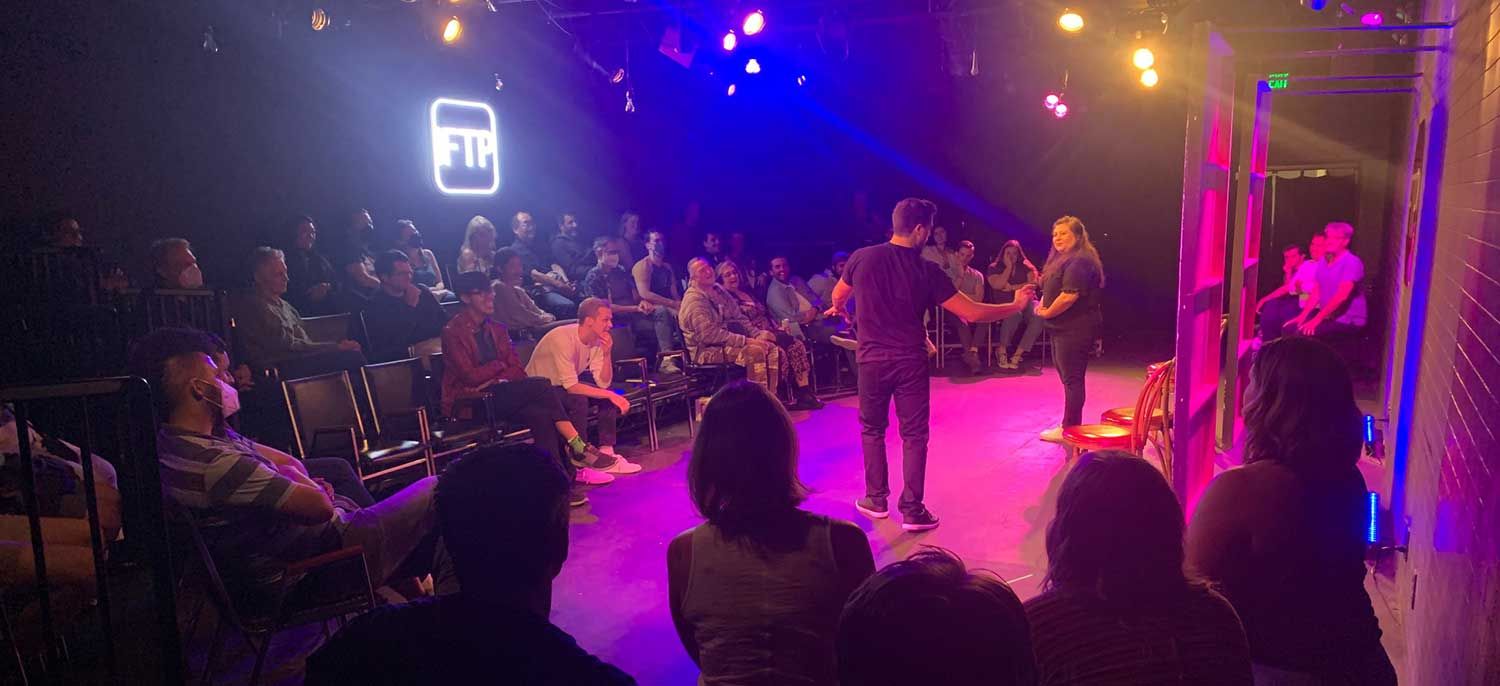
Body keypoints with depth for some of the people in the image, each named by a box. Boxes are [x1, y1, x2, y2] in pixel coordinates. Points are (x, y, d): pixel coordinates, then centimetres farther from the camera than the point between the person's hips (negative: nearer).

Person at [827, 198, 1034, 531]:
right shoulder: (926, 270, -10)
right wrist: (1016, 305, 5)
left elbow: (838, 297, 14)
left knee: (872, 430, 17)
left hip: (872, 360, 2)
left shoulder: (862, 257, -5)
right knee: (914, 435, 8)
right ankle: (912, 510, 10)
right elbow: (971, 313, -9)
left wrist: (839, 309, 39)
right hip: (910, 362, -1)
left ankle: (876, 500, 25)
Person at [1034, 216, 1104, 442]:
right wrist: (1042, 305, 2)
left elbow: (1069, 296, -26)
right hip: (1063, 329, 11)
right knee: (1068, 377, 16)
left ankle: (1070, 429, 1)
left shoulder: (1079, 261, -17)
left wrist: (1047, 313, -13)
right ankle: (1069, 426, 25)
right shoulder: (1062, 259, 17)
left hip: (1075, 330, -11)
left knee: (1072, 379, -5)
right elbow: (1050, 291, 22)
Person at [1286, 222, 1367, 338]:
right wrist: (1302, 316, -4)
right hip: (1327, 317, 8)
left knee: (1303, 333, -27)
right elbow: (1317, 293, 9)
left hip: (1347, 321, -8)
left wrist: (1316, 320, -27)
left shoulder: (1352, 263, -15)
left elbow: (1341, 296, -24)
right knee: (1289, 328, -10)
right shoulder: (1324, 261, 11)